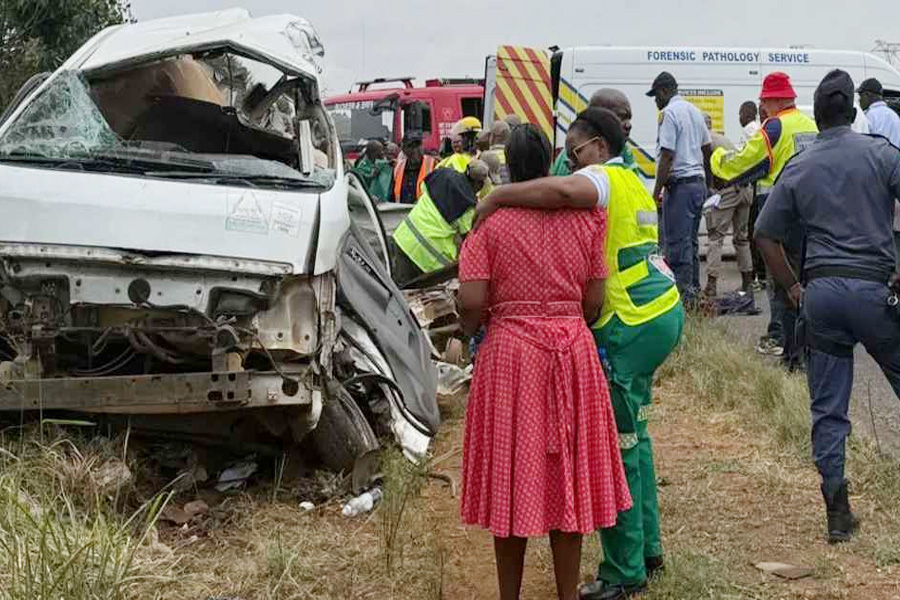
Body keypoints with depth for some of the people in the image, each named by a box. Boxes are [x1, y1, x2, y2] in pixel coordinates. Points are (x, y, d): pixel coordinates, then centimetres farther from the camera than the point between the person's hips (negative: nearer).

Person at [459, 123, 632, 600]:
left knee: (512, 474, 8)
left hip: (510, 354, -2)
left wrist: (469, 328, 9)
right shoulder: (585, 218, 1)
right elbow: (594, 301, 2)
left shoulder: (491, 221, -7)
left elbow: (472, 301, -12)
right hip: (574, 352, 2)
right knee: (566, 477, 11)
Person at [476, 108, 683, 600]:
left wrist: (496, 197, -27)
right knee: (632, 435, 21)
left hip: (632, 325, -10)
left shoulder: (603, 178, -13)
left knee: (617, 447, -3)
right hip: (664, 312, 10)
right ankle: (647, 546, 31)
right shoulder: (633, 181, 18)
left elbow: (563, 191, -35)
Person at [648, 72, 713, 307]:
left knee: (677, 243, -7)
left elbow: (667, 155, -18)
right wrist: (709, 183, 33)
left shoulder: (669, 113, -11)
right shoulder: (694, 110, 16)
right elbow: (708, 148, 23)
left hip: (680, 184, -9)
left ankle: (683, 293, -8)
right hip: (698, 182, 9)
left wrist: (657, 191, -17)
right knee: (690, 241, 16)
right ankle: (693, 290, 22)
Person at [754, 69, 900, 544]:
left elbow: (766, 235, 9)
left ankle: (838, 514, 7)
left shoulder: (797, 168, 8)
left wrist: (793, 287, 16)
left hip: (820, 290, 3)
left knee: (827, 410, 7)